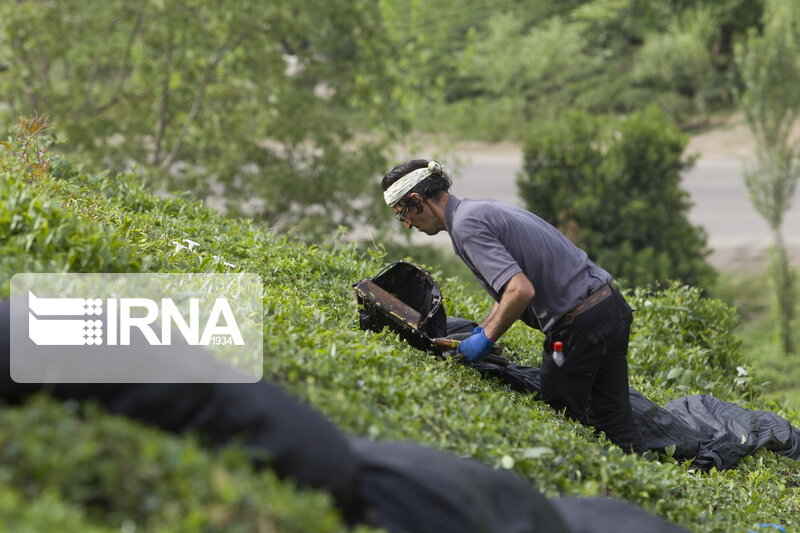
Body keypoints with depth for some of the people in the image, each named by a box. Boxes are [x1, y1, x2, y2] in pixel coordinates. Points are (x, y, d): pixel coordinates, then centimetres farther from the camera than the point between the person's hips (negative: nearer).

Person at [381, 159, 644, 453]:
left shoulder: (466, 225, -13)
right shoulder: (486, 209, 17)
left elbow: (520, 291, -24)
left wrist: (486, 339, -11)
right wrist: (482, 329, 23)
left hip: (578, 326, -9)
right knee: (614, 425, 10)